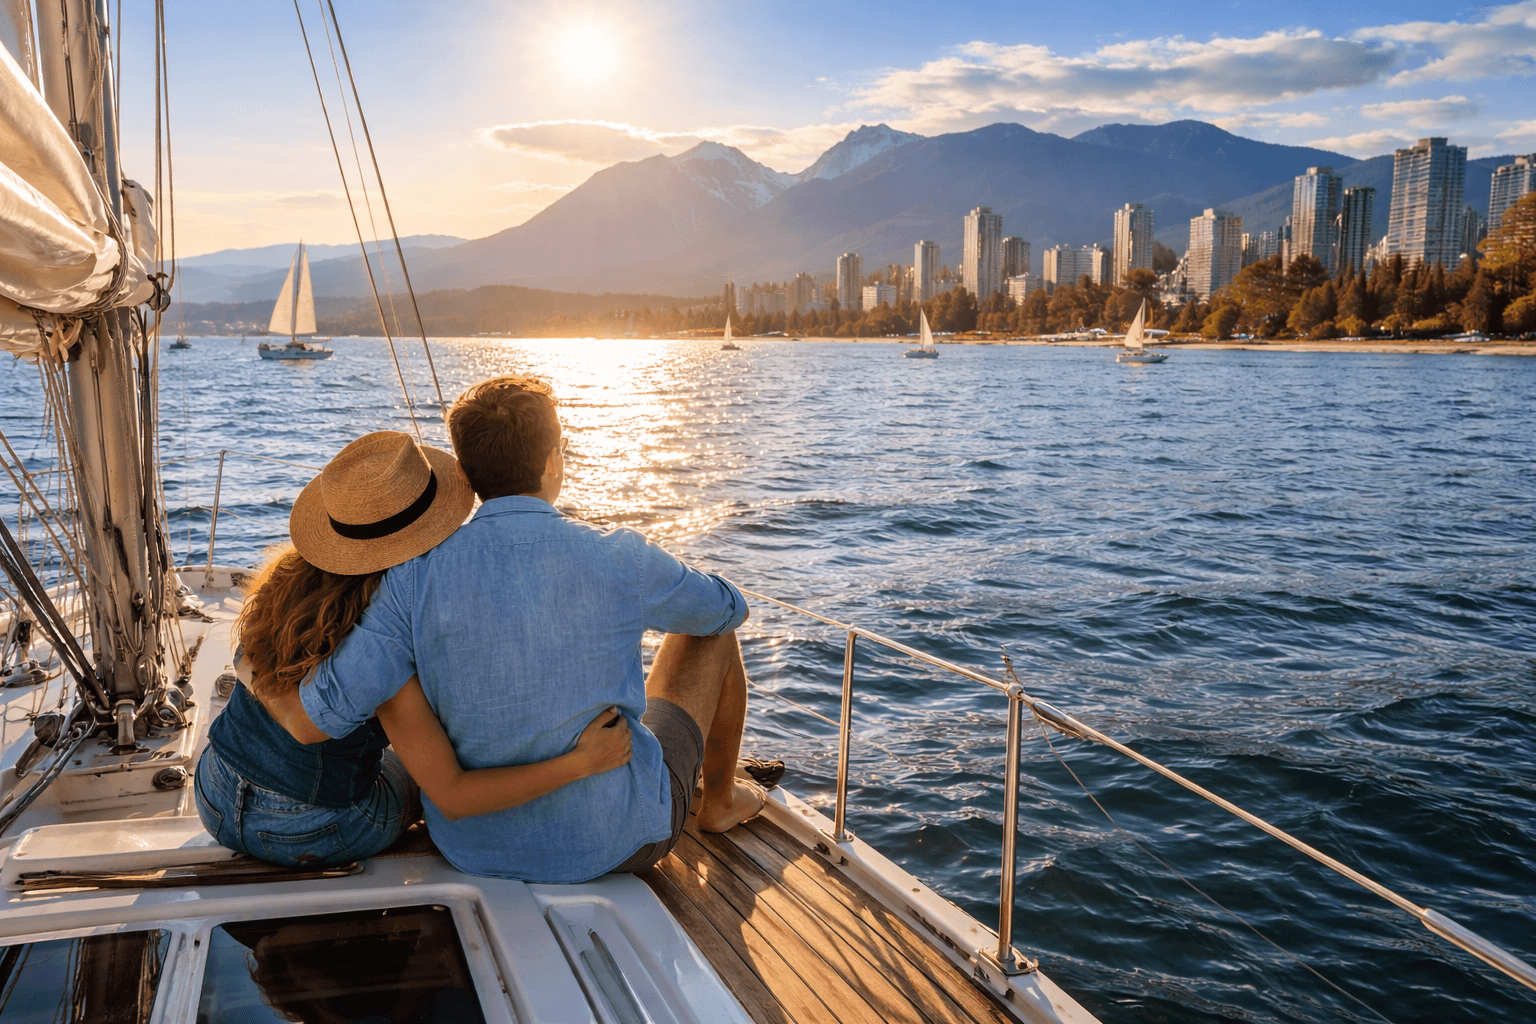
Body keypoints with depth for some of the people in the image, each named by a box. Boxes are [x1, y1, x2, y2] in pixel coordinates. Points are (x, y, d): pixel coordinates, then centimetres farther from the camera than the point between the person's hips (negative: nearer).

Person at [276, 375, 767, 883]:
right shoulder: (620, 559, -20)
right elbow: (729, 607, 1)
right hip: (616, 843, -3)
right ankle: (720, 799, 40)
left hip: (474, 851, 3)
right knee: (709, 633, 16)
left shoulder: (417, 575, -17)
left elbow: (308, 725, -19)